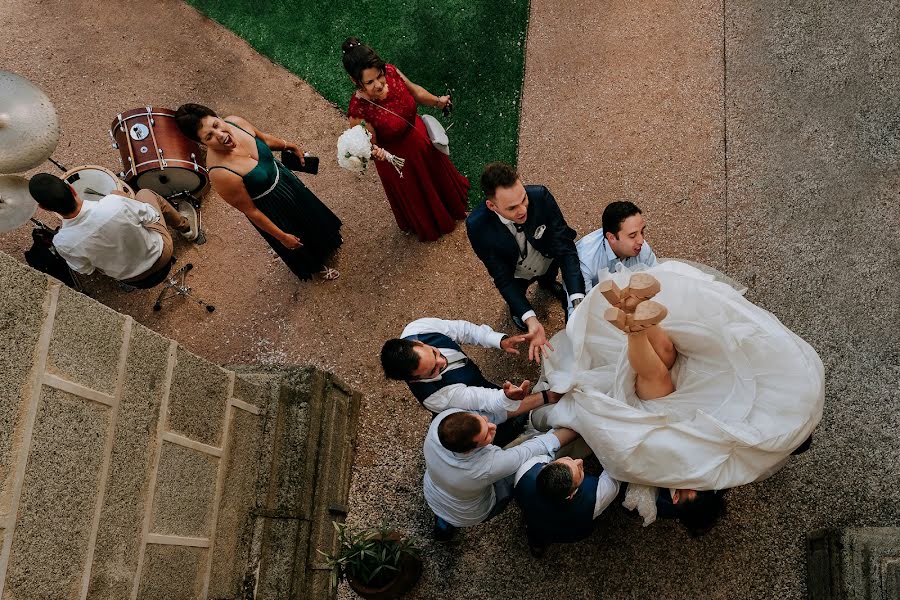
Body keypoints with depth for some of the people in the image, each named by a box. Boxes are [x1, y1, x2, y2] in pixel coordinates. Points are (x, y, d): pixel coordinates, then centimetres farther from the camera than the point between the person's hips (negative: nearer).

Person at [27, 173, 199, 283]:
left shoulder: (63, 243, -32)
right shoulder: (114, 203, -39)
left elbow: (86, 270, -11)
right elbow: (151, 216, -19)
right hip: (160, 256, -2)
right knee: (145, 193, 24)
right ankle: (186, 225, 49)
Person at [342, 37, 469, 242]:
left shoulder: (391, 72, -27)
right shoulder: (358, 112, -40)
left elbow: (414, 90, -4)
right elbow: (370, 145, -23)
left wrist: (437, 101, -13)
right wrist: (375, 153, -44)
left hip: (420, 136, 4)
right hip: (397, 159, -4)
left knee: (438, 174, 34)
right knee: (416, 196, 27)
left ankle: (452, 205, 69)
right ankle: (428, 227, 62)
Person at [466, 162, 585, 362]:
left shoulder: (540, 196, -40)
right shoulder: (477, 226, -40)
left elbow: (565, 247, -34)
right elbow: (502, 277, -32)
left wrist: (578, 301, -46)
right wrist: (530, 319, -45)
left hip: (549, 261, 2)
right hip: (516, 274, -2)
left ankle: (546, 282, 69)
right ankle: (515, 306, 58)